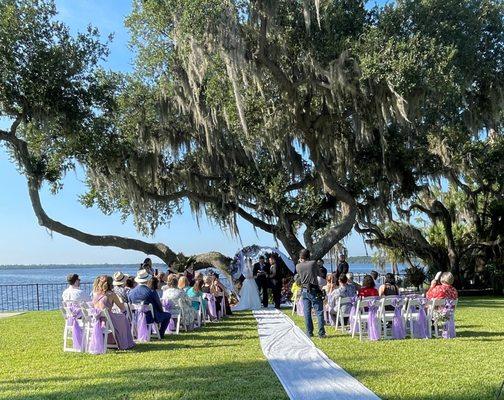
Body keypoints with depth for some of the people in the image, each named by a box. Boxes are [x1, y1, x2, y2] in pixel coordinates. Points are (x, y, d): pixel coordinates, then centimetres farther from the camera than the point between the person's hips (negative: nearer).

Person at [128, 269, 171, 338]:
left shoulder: (131, 292, -7)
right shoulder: (152, 292, -21)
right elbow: (159, 306, -8)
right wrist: (161, 310, 13)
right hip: (150, 318, -6)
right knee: (167, 315, 20)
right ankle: (160, 334, 19)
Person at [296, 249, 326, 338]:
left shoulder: (298, 266, -2)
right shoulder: (313, 263, -9)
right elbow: (319, 273, 5)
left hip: (304, 291, 3)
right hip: (314, 290, -3)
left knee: (307, 312, 9)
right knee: (319, 312, 2)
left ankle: (309, 332, 12)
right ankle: (321, 333, -1)